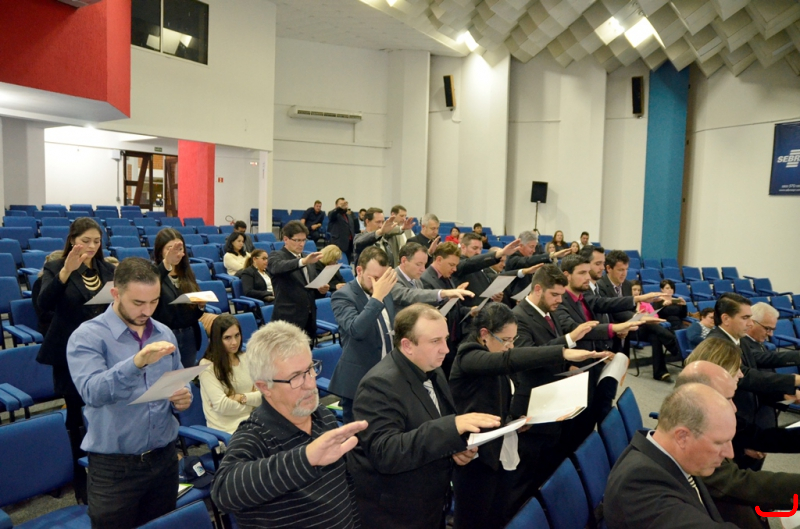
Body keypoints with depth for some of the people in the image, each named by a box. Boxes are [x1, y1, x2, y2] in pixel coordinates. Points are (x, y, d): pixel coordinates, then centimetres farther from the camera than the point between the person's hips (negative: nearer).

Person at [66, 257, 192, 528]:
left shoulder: (165, 334, 4)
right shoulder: (87, 336, -11)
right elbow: (92, 391, -26)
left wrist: (184, 398, -11)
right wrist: (137, 362, -42)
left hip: (164, 458, 5)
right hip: (114, 467, -4)